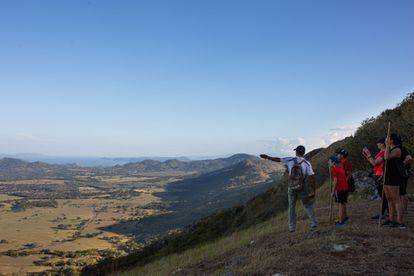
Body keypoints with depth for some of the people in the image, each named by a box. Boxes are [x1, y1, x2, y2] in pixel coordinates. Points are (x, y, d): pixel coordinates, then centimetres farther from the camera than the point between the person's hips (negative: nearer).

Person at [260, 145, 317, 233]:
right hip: (303, 189, -1)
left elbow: (278, 159, 9)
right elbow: (312, 178, -13)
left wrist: (268, 157, 25)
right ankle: (313, 222, 10)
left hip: (292, 188, 2)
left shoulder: (290, 160, -5)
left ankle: (292, 227, 14)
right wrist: (313, 191, -6)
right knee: (308, 205, 16)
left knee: (291, 207, 13)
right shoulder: (307, 164, -9)